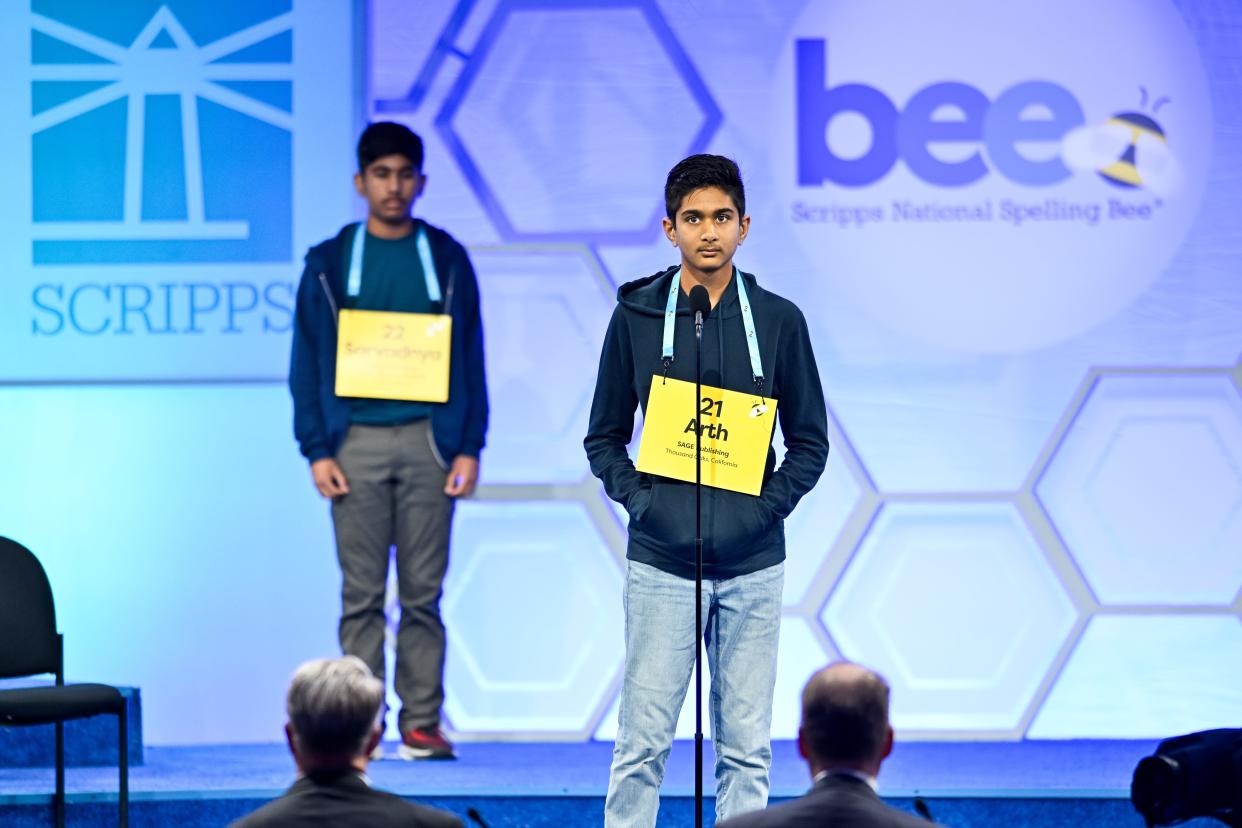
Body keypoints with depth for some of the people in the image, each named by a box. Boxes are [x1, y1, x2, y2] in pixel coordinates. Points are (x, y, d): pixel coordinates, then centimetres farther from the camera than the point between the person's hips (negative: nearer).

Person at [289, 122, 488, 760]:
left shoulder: (446, 260, 8)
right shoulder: (329, 264, 7)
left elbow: (470, 359, 8)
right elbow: (307, 364, 6)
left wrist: (468, 447, -1)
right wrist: (317, 450, -3)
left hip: (427, 441, 0)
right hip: (356, 440, 0)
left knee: (423, 593, 1)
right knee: (362, 594, 0)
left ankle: (421, 724, 5)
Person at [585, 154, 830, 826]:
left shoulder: (779, 320, 5)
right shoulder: (635, 318, 3)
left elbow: (810, 441, 9)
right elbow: (604, 437, 9)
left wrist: (767, 507, -5)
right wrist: (639, 499, -7)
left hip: (753, 566, 1)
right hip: (661, 563, -1)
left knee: (746, 746, 5)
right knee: (643, 742, -1)